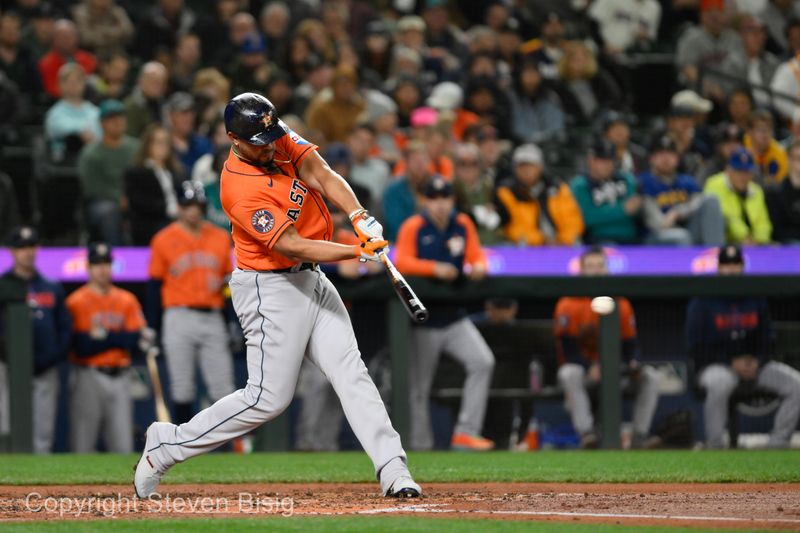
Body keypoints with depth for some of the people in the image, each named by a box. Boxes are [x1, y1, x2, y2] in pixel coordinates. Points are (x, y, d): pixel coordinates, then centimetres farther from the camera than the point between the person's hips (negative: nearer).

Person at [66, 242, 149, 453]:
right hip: (88, 378, -4)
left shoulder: (127, 300, 11)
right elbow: (80, 346, -12)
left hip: (119, 378, 4)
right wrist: (120, 338, -10)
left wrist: (104, 336, -9)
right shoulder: (76, 302, -2)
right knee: (82, 445, -5)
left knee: (123, 446, -1)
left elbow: (134, 341, 3)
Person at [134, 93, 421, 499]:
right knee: (268, 399, -6)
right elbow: (293, 247, -27)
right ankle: (167, 446, 8)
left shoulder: (281, 141, -1)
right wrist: (359, 252, -33)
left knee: (351, 374, -2)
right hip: (270, 288, -8)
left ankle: (393, 472, -8)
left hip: (311, 280, 8)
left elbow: (321, 175, -12)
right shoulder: (241, 190, -25)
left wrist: (360, 218, -28)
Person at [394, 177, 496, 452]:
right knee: (419, 386, 0)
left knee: (483, 362, -15)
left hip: (455, 317, 4)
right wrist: (435, 269, -30)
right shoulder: (413, 227, -5)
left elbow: (476, 255, 8)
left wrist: (479, 266, -16)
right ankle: (420, 446, 11)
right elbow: (402, 262, -16)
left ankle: (466, 432, -14)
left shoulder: (463, 225, 8)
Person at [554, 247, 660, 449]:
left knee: (650, 376, -15)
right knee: (569, 373, -38)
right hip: (582, 370, -4)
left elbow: (630, 343, 8)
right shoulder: (569, 305, -8)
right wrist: (591, 368, -28)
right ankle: (585, 431, -44)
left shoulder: (621, 305, 6)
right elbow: (567, 348, -13)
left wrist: (633, 363, -15)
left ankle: (640, 435, -22)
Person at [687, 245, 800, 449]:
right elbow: (697, 349, -6)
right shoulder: (702, 302, -4)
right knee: (719, 384, -42)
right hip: (714, 366, -5)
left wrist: (757, 362, -9)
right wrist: (732, 363, -15)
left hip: (753, 365, 5)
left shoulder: (757, 300, 10)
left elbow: (765, 341, 14)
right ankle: (714, 447, -33)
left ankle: (777, 445, -18)